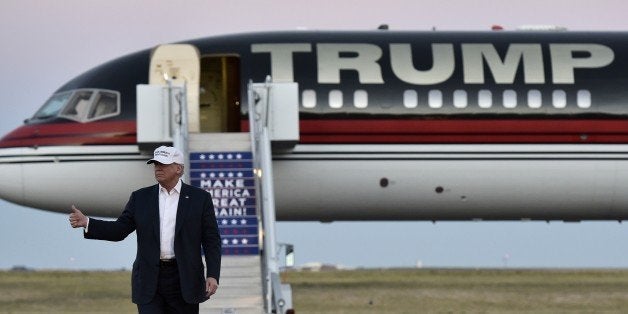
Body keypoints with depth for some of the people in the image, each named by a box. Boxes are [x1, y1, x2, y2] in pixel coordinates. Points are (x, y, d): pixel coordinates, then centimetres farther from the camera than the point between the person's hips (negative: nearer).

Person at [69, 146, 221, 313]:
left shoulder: (200, 198, 3)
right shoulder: (141, 197, 9)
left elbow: (212, 240, 1)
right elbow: (119, 230, 5)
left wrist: (213, 276, -10)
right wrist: (87, 223, -9)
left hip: (184, 280, -1)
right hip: (149, 281, 1)